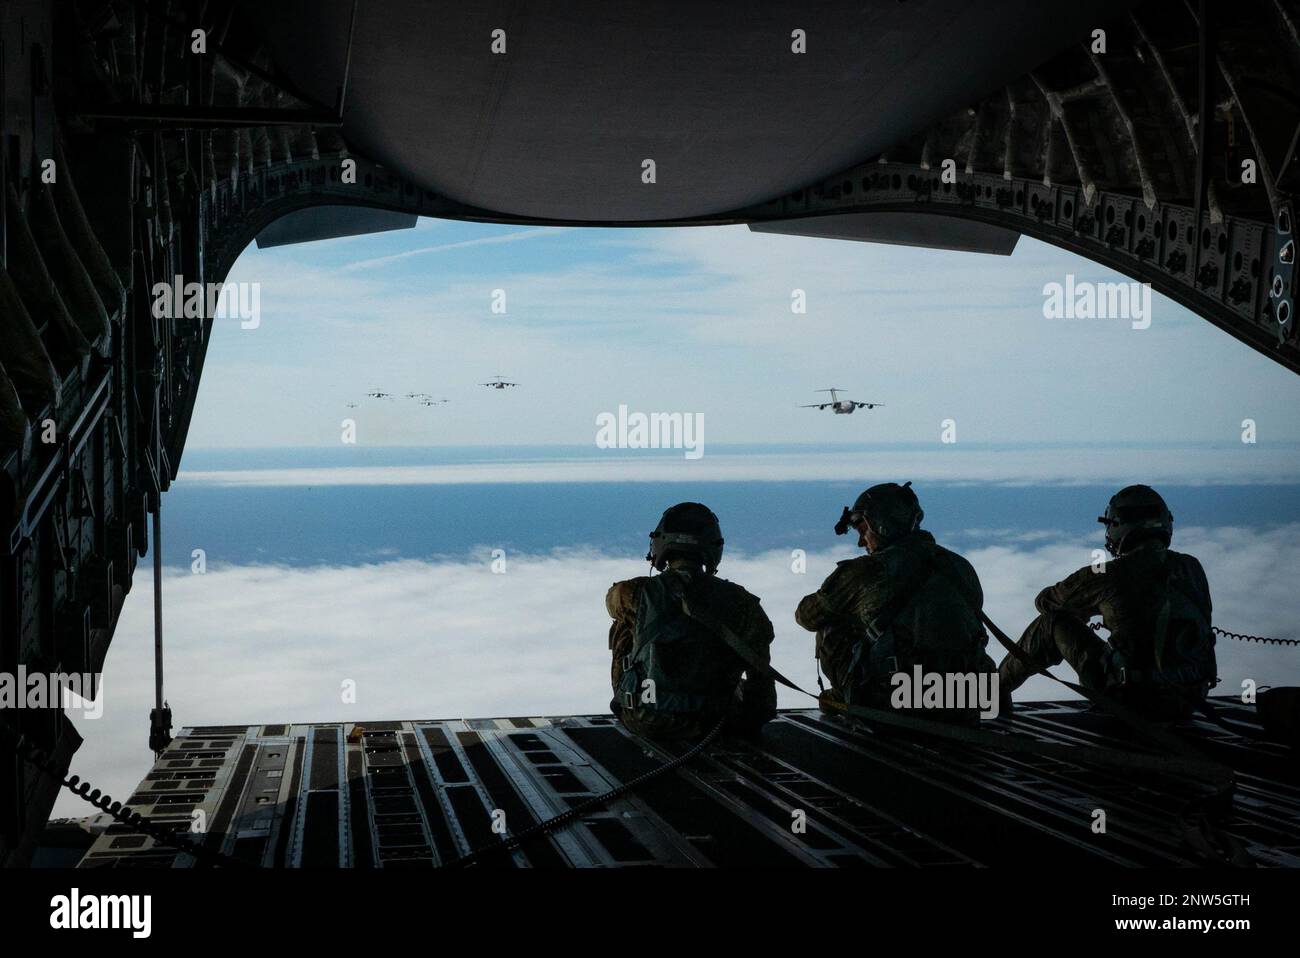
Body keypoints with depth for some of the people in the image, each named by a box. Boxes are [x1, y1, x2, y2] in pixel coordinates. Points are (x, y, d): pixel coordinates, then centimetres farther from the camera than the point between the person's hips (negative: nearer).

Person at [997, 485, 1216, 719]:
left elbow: (1045, 600, 5)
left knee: (1052, 623, 11)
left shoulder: (1111, 575, -11)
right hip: (1191, 701, 5)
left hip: (1137, 700, -5)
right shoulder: (1192, 568, 3)